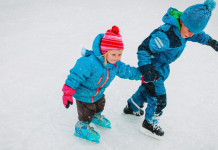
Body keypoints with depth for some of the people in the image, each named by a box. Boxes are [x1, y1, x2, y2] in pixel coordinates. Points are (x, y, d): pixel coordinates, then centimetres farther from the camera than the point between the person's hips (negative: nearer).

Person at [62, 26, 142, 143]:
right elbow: (76, 75, -38)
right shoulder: (89, 62, -42)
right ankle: (82, 127, 42)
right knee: (86, 113, 11)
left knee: (99, 106, 33)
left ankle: (96, 117, 66)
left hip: (99, 93, 7)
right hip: (84, 94, -7)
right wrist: (68, 93, -37)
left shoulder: (116, 65, -16)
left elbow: (127, 71, -1)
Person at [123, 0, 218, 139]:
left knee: (146, 89, 28)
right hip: (153, 69, -9)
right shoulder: (165, 35, -37)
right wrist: (146, 69, -41)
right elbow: (144, 48, -32)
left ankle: (131, 107, 53)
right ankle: (150, 124, 27)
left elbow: (198, 35, 13)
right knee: (159, 99, 1)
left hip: (162, 67, 9)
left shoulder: (183, 29, -10)